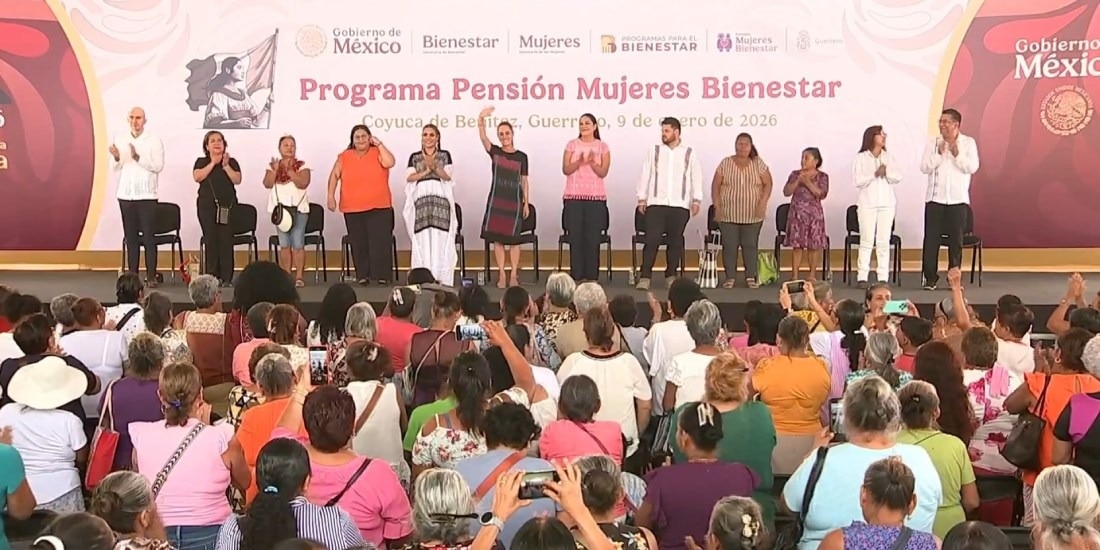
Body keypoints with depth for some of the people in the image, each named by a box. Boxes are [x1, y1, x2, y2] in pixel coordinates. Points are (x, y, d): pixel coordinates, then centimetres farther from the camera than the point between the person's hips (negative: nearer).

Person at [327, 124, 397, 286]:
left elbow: (390, 163, -17)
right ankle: (362, 276, 13)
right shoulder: (344, 157, 7)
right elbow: (334, 176, 7)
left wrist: (379, 144, -11)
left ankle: (382, 276, -2)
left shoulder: (377, 153, 2)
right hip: (352, 209, 2)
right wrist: (331, 196, -1)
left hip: (379, 207, -2)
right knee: (359, 244, 6)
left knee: (379, 242, -6)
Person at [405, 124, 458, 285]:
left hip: (440, 199, -1)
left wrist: (435, 167, -15)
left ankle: (440, 278, -5)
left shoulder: (445, 155, 11)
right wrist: (425, 171, -8)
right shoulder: (414, 157, 14)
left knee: (440, 240, -7)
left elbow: (448, 176, 0)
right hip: (420, 199, 1)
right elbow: (409, 177, 3)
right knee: (422, 240, -4)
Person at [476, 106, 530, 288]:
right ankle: (501, 275, 8)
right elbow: (483, 137, -13)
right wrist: (481, 119, -30)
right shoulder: (495, 152, 3)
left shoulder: (521, 156, 4)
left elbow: (524, 181, 7)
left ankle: (514, 274, 8)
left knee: (513, 239, 1)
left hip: (514, 201, -1)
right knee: (497, 238, 1)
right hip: (496, 200, 1)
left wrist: (526, 203, 3)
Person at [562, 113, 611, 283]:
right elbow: (566, 170, 0)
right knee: (575, 237, -2)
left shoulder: (602, 146, 7)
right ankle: (577, 275, 2)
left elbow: (603, 172, -1)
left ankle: (591, 276, 1)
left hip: (595, 197, -1)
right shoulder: (572, 145, 8)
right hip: (573, 197, 1)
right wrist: (580, 162, -17)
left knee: (593, 238, -3)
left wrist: (592, 162, -19)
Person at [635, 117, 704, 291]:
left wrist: (696, 200, -3)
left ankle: (671, 275, 17)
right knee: (652, 240, -9)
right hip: (656, 204, -1)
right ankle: (645, 277, -9)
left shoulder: (689, 154, 7)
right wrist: (642, 198, 4)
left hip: (680, 205, 1)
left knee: (675, 241, 6)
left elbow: (696, 178, 6)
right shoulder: (654, 151, 8)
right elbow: (645, 176, 9)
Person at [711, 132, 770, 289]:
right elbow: (715, 186, 3)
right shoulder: (725, 163, 3)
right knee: (729, 246, -1)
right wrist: (717, 206, -5)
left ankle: (751, 277, 8)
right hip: (728, 215, 0)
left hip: (752, 215, 0)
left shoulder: (759, 164, 4)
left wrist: (762, 203, -10)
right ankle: (730, 277, 6)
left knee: (750, 245, 2)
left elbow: (768, 184, 2)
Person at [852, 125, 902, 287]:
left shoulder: (888, 157, 11)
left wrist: (886, 172, -14)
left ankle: (883, 278, 4)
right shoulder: (861, 158, 0)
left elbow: (898, 176, 2)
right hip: (867, 203, -3)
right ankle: (862, 277, -3)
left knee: (884, 241, 2)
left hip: (887, 203, 3)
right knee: (867, 241, -4)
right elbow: (858, 180, -9)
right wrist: (874, 174, -16)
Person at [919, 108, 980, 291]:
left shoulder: (969, 142, 3)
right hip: (935, 198, 1)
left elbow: (973, 167, -7)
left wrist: (957, 154, -16)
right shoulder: (933, 143, 5)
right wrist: (939, 154, -14)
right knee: (931, 238, -2)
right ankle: (930, 277, 4)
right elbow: (924, 167, -3)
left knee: (956, 239, 3)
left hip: (958, 199, -1)